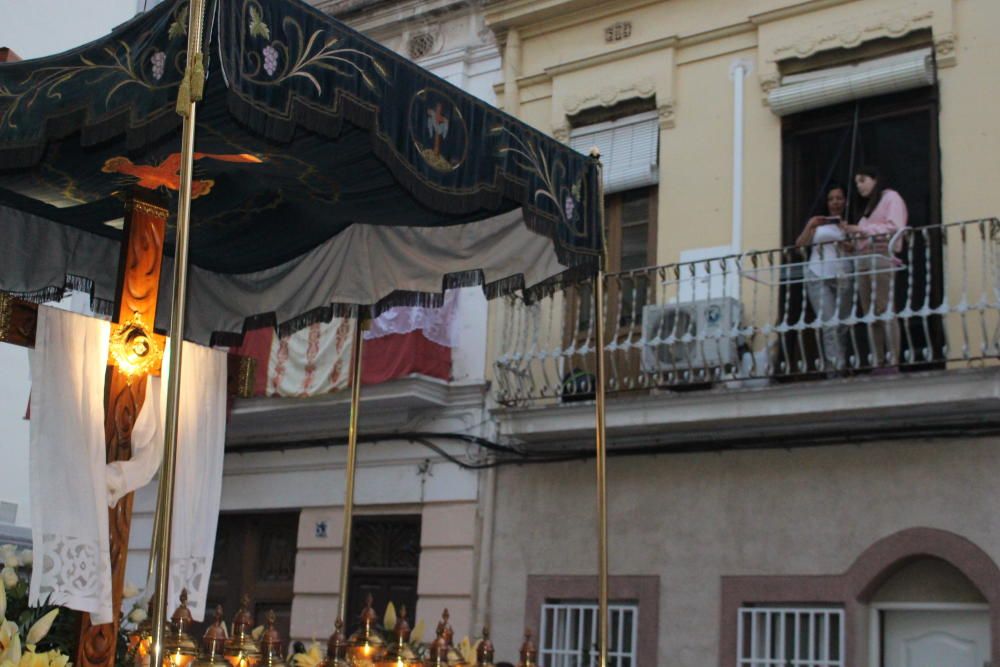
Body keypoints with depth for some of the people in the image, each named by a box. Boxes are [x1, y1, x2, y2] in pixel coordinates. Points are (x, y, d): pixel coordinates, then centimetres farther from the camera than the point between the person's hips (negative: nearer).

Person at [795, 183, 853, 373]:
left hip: (843, 278, 1)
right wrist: (810, 226, -6)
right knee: (830, 324, -13)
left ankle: (836, 367, 4)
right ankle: (837, 366, -17)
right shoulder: (818, 224, 16)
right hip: (819, 278, -1)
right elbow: (800, 244, 7)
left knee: (842, 325, -1)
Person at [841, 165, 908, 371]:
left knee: (884, 310, -15)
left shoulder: (891, 197, 7)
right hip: (863, 259, 8)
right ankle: (877, 363, -6)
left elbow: (895, 227, -8)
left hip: (881, 256, -8)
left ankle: (892, 362, -19)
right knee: (869, 314, -2)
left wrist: (862, 230, -10)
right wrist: (853, 232, 4)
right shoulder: (870, 205, 30)